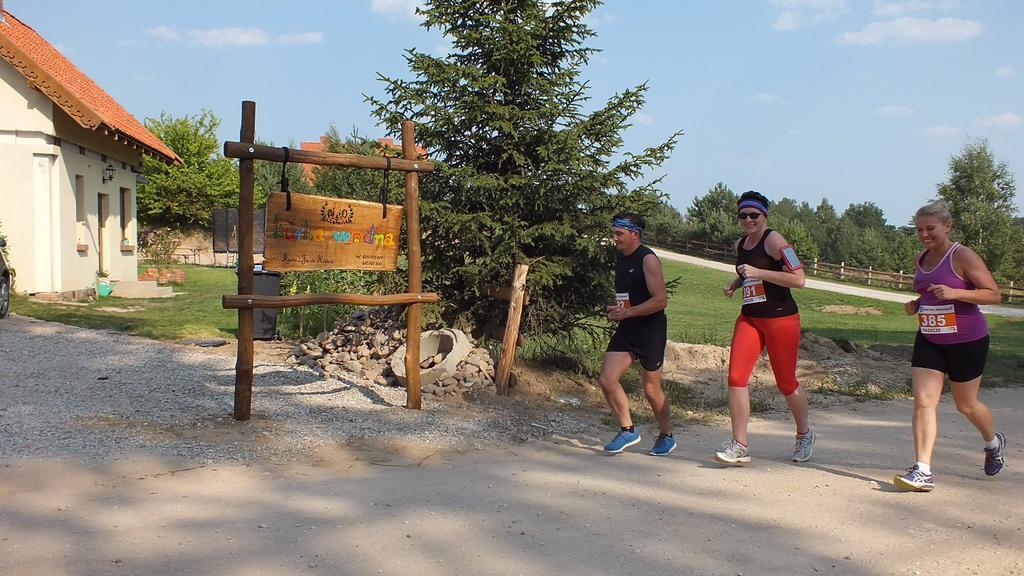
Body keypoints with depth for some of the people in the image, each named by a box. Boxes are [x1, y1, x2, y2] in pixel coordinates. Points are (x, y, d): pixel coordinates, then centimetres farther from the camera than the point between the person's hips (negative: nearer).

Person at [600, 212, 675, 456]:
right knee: (607, 379, -6)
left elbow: (661, 300, -21)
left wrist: (627, 312, -21)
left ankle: (666, 436, 24)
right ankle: (628, 430, 7)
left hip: (651, 329, -7)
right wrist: (616, 311, 6)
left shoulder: (648, 259, -14)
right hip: (626, 329, 7)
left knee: (651, 389, 3)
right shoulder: (620, 257, 11)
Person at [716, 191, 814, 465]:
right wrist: (736, 283, 11)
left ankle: (804, 435, 32)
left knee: (786, 383, 6)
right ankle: (740, 446, -5)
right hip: (749, 318, 7)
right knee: (736, 377, -9)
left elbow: (799, 279, -19)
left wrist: (758, 273, -23)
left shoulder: (774, 241, -11)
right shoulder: (739, 245, 13)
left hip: (781, 319, -6)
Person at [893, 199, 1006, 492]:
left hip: (967, 341, -5)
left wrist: (954, 293, -28)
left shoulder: (963, 256, -14)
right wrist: (916, 304, 1)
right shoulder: (920, 259, 6)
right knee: (923, 401, -9)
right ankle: (923, 471, -10)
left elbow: (993, 294, -15)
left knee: (966, 405, 11)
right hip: (929, 340, 5)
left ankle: (993, 442, 43)